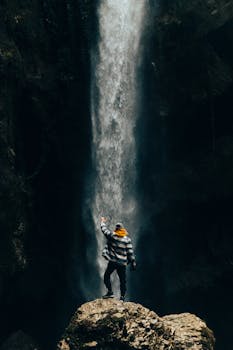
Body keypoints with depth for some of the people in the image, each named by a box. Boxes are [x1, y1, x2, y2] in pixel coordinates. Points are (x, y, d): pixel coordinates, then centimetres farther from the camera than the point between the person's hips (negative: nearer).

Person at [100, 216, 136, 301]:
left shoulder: (111, 235, -4)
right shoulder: (127, 239, 0)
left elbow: (104, 229, 12)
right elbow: (130, 252, -1)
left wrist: (103, 222, 31)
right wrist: (133, 262, 5)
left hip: (113, 261, -2)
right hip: (123, 263, 2)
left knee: (107, 276, 12)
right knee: (122, 280, 9)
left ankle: (110, 292, 2)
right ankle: (122, 297, 8)